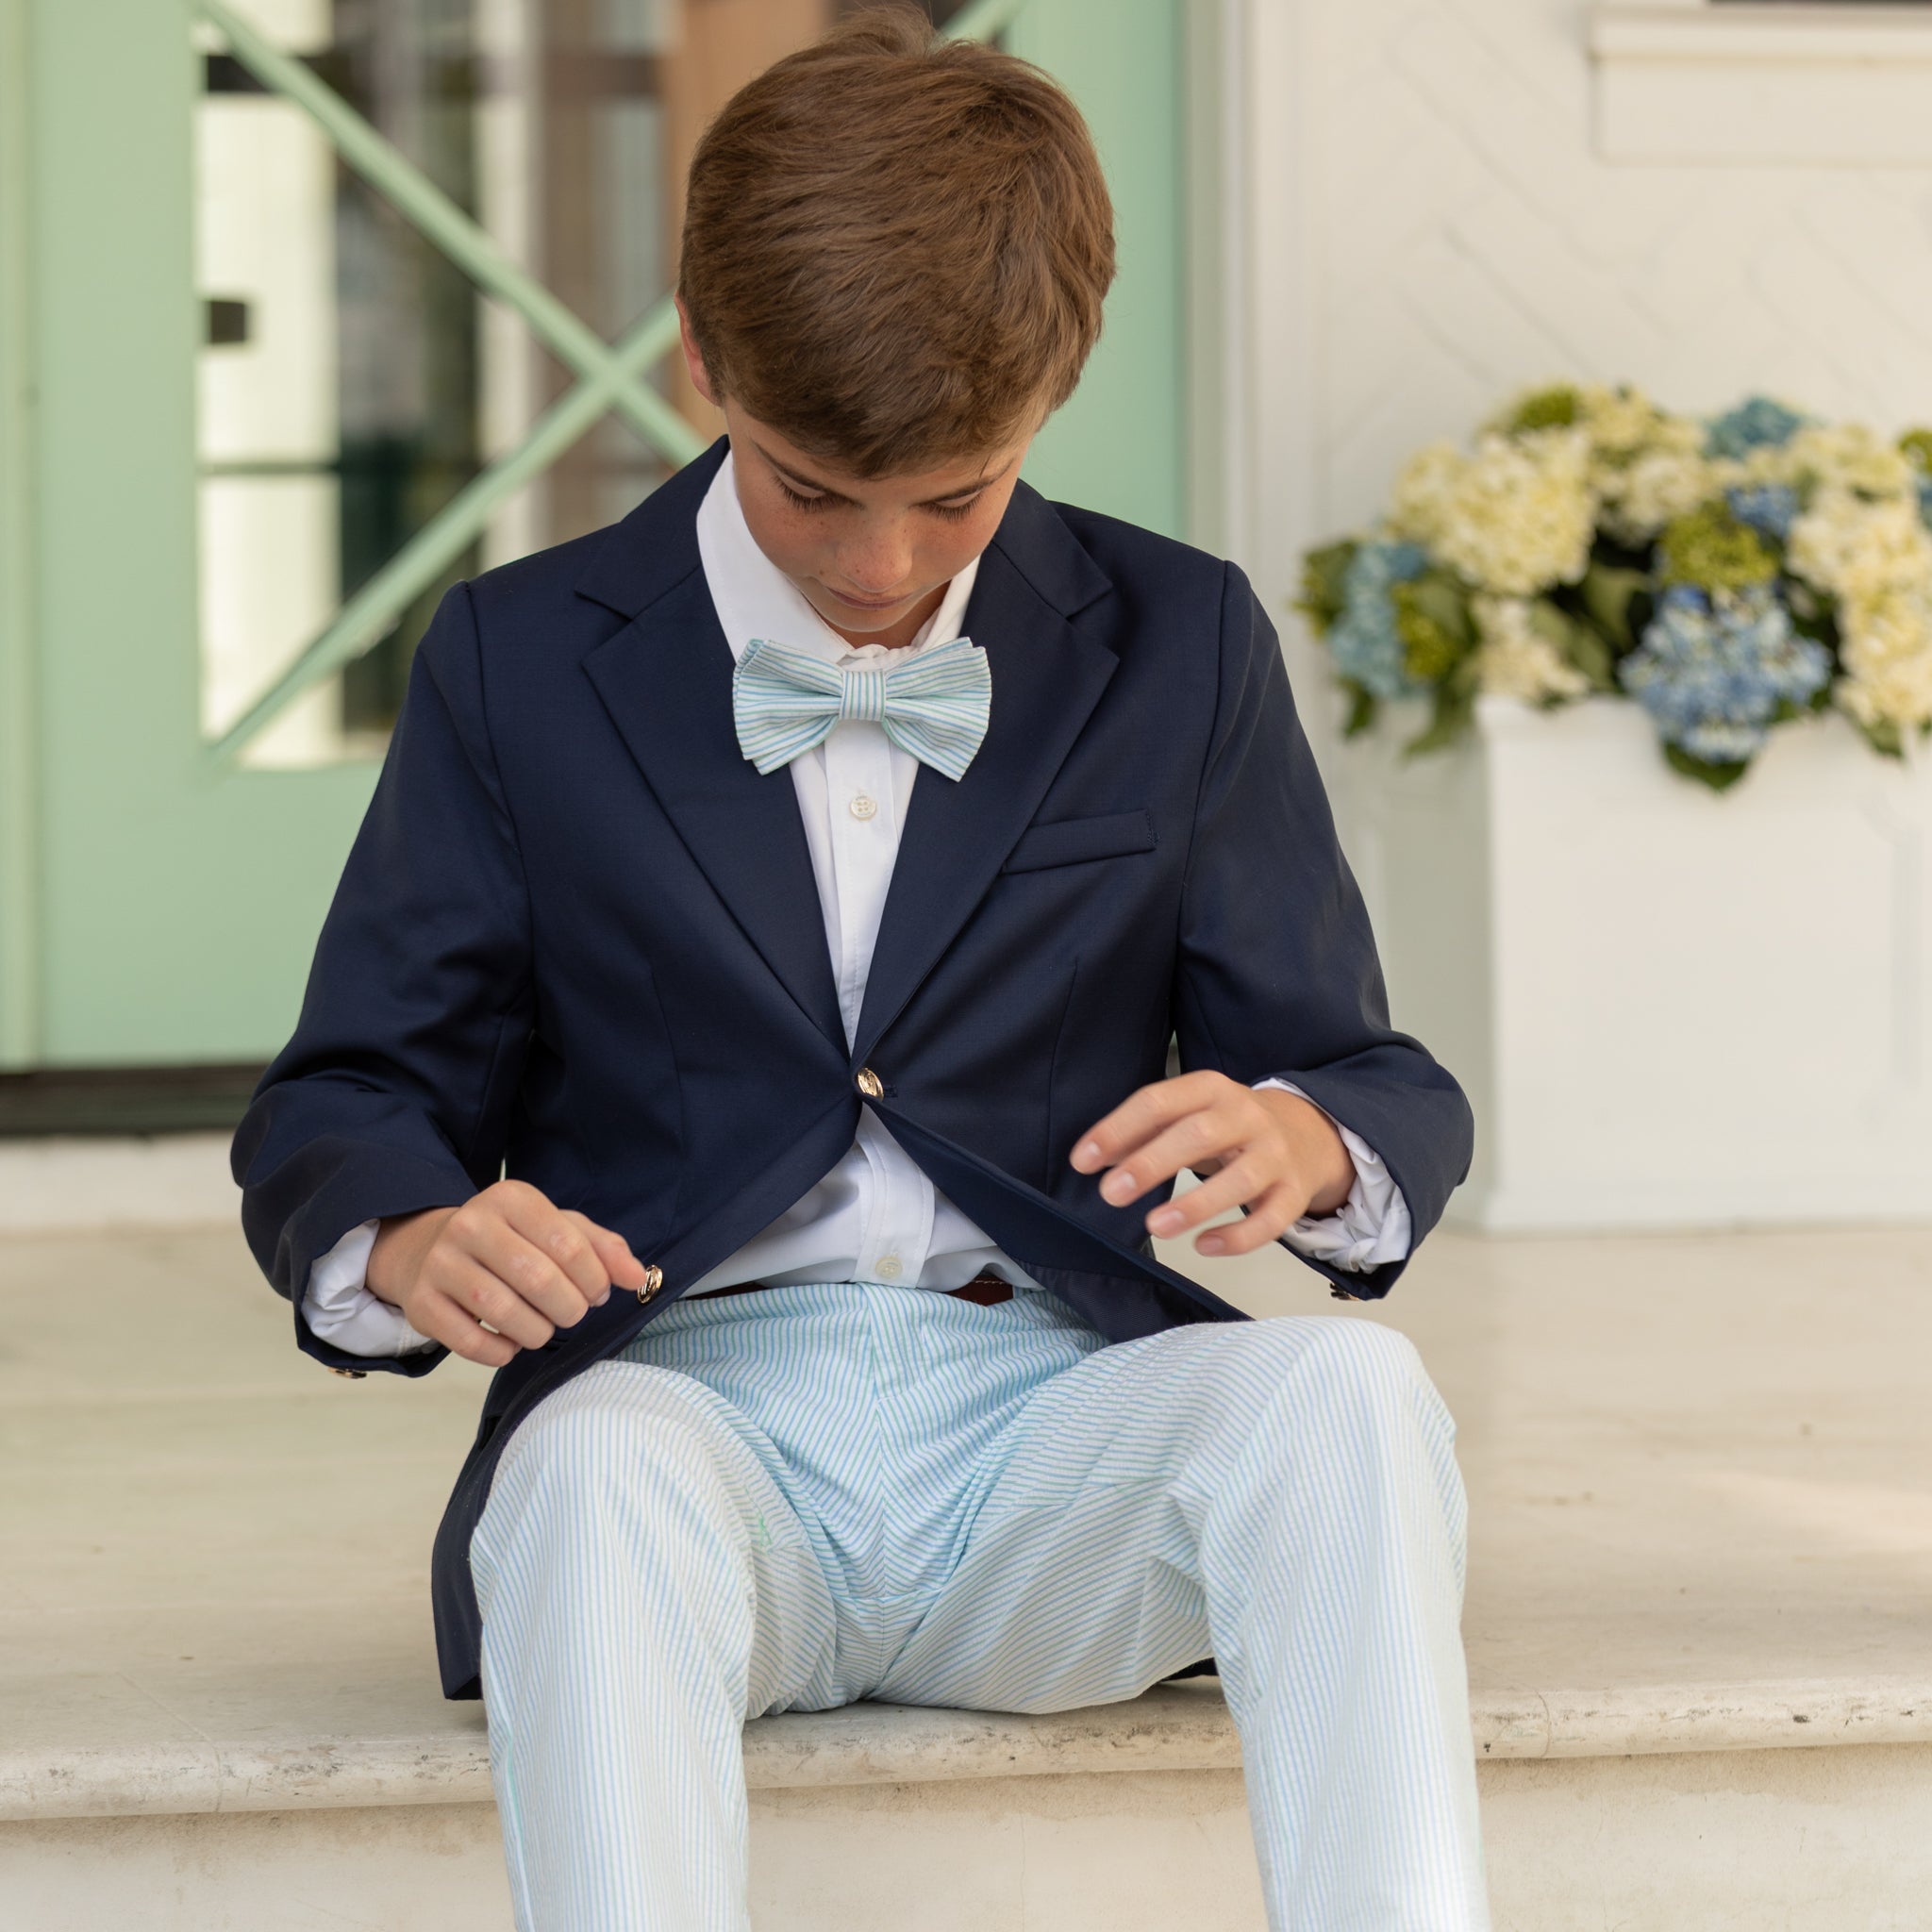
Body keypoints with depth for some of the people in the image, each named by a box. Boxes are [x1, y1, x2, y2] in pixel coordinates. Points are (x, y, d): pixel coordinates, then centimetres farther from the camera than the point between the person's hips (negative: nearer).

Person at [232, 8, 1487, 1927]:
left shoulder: (1178, 650, 11)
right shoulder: (521, 662, 9)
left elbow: (1387, 1094, 12)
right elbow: (338, 1109, 11)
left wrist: (1302, 1144, -16)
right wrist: (411, 1243, -16)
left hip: (1053, 1413, 1)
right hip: (693, 1403, -1)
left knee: (1346, 1387, -32)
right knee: (598, 1467, -38)